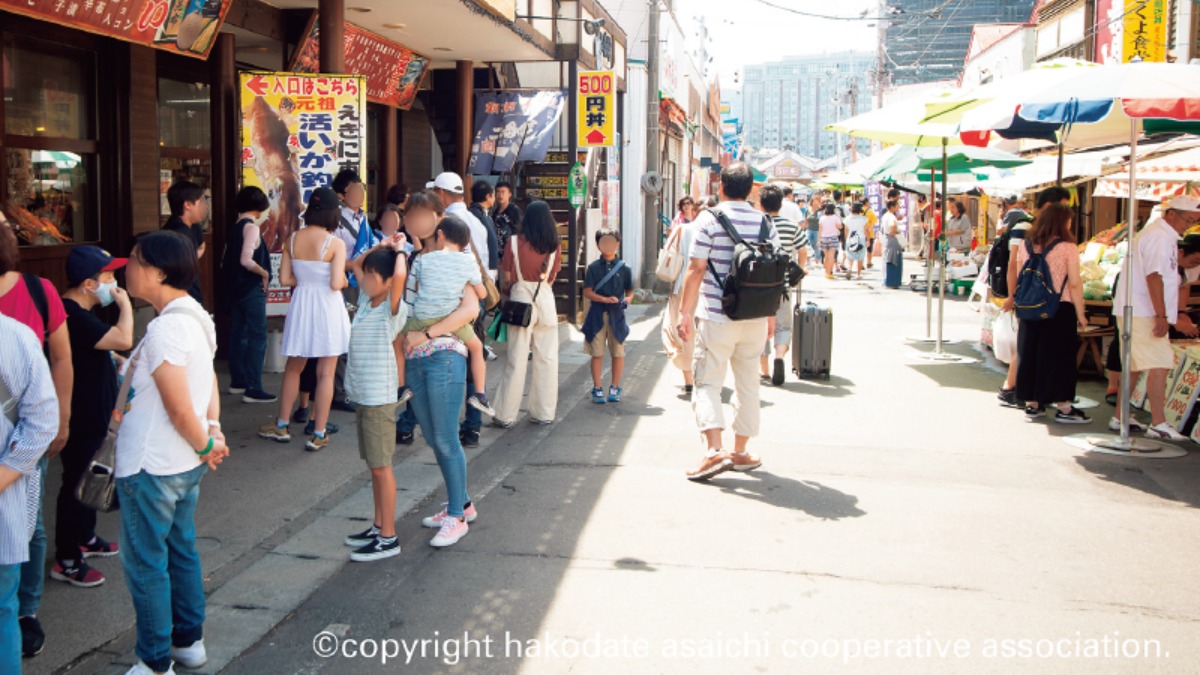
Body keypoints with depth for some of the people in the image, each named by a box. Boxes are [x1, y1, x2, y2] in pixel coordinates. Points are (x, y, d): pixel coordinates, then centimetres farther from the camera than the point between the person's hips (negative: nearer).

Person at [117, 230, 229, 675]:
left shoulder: (164, 330, -24)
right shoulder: (196, 318, 6)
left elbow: (180, 409, -23)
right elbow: (210, 381, 13)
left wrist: (205, 446, -7)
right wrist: (212, 431, 1)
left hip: (150, 468, -9)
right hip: (184, 465, 9)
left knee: (145, 564, 5)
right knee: (180, 551, 20)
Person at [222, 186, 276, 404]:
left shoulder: (234, 228, 12)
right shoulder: (251, 227, -13)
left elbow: (225, 263, 14)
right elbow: (246, 260, -24)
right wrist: (264, 273, -12)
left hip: (235, 288, 9)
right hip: (252, 289, -9)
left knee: (238, 335, 16)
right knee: (257, 337, -6)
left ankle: (237, 381, 26)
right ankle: (253, 389, -8)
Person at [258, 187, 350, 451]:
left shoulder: (293, 239, -1)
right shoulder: (335, 243, -14)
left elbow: (285, 278, 0)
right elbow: (336, 283, -19)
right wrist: (344, 281, 2)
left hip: (301, 304, 4)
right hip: (328, 308, -4)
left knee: (293, 368, 19)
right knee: (326, 373, 4)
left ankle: (281, 426, 28)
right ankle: (318, 434, 7)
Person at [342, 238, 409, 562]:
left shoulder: (392, 308, -13)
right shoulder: (365, 301, 9)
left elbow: (400, 275, -32)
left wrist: (398, 250, -14)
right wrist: (378, 248, 9)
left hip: (379, 397, -8)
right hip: (361, 395, 8)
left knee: (381, 465, -3)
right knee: (374, 465, 15)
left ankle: (388, 538, 4)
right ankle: (378, 526, 25)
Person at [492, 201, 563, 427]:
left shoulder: (515, 243, -6)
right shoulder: (555, 245, 0)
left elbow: (507, 278, -2)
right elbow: (552, 277, 6)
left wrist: (507, 290, 17)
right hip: (546, 300, 1)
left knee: (516, 360, 2)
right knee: (547, 359, 9)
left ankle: (505, 415, 7)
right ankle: (543, 413, 14)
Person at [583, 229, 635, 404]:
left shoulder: (623, 268, 5)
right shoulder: (594, 268, 3)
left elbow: (630, 291, 10)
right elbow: (587, 292, -2)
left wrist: (627, 299, -12)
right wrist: (606, 299, -15)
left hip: (617, 314, 1)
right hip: (597, 314, -1)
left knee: (618, 352, 4)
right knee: (597, 353, 2)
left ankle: (615, 389, 16)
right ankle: (597, 389, 10)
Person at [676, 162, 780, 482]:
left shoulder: (709, 219, -7)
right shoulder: (765, 222, 4)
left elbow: (696, 269, -10)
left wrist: (685, 311, -4)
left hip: (716, 317, -4)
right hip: (755, 320, 4)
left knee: (708, 383, 1)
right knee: (748, 385, 14)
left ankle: (715, 449, -15)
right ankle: (740, 452, 22)